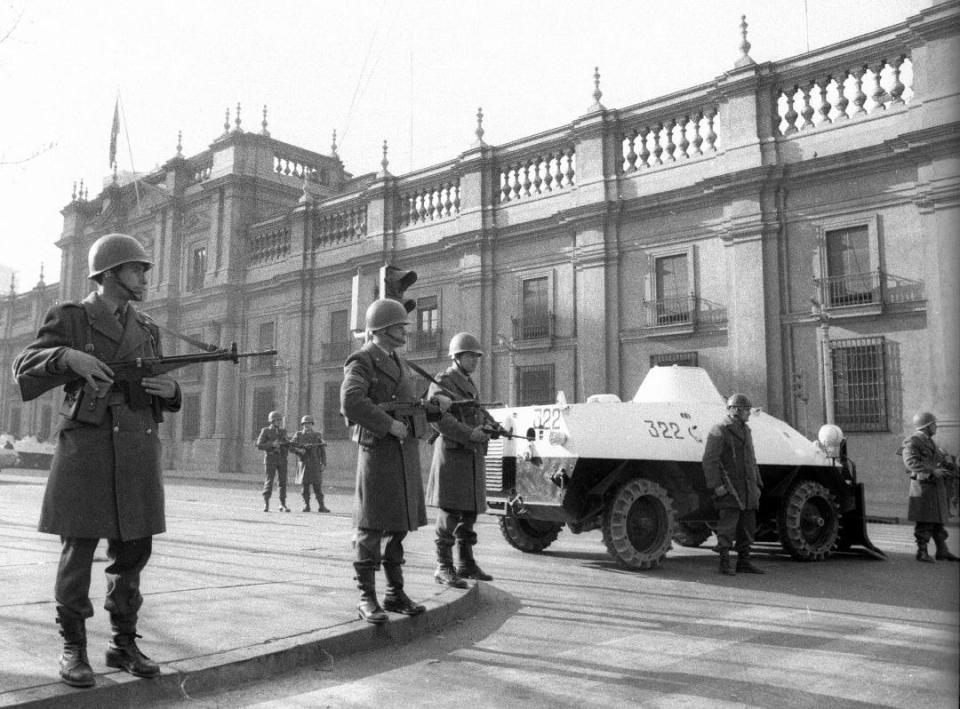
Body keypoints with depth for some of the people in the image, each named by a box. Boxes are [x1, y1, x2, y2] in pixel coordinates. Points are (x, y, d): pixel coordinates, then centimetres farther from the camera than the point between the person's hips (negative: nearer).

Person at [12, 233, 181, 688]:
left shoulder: (147, 330, 16)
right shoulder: (69, 318, 3)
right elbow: (24, 370, -4)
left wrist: (169, 390, -3)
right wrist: (68, 357, -22)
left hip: (139, 450, 4)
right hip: (86, 446, -4)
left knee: (132, 551, 7)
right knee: (78, 549, 0)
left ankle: (123, 643, 18)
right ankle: (73, 648, 13)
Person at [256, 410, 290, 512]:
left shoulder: (283, 431, 12)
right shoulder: (265, 431, 0)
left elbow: (287, 445, 19)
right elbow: (259, 445, -6)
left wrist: (288, 443, -4)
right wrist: (272, 444, -18)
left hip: (282, 459, 4)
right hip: (270, 459, -4)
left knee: (282, 482, 1)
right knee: (269, 482, -6)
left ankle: (283, 505, 5)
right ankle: (266, 505, 1)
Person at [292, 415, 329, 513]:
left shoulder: (317, 435, 7)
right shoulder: (298, 435, 9)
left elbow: (322, 450, 5)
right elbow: (291, 446, 4)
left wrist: (323, 463, -3)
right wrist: (299, 450, -15)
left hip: (316, 464, -1)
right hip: (303, 464, 1)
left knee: (317, 485, -3)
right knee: (305, 485, 2)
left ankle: (321, 506, -1)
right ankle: (306, 505, 9)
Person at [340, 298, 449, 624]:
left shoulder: (397, 362, 19)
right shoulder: (360, 362, -8)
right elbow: (351, 403, -25)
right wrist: (389, 425, -24)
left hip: (406, 452, 8)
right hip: (378, 450, -8)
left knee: (397, 524, 10)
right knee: (372, 526, -4)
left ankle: (395, 593, 18)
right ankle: (367, 598, 3)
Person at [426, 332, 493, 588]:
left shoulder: (470, 385, 20)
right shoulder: (442, 382, -6)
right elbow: (438, 418, -19)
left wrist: (489, 428, 2)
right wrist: (470, 434, -24)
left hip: (472, 456, 8)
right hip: (451, 453, -8)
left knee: (469, 512, 11)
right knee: (449, 513, -7)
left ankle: (466, 563, 19)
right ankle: (444, 567, -2)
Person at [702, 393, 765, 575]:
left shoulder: (746, 431, 18)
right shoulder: (719, 431, -8)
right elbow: (709, 460, -14)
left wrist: (757, 484, 20)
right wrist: (716, 485, -20)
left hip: (748, 489, 8)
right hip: (729, 489, -8)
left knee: (748, 527, 11)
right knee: (728, 527, -8)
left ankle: (744, 562, 20)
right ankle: (725, 563, -1)